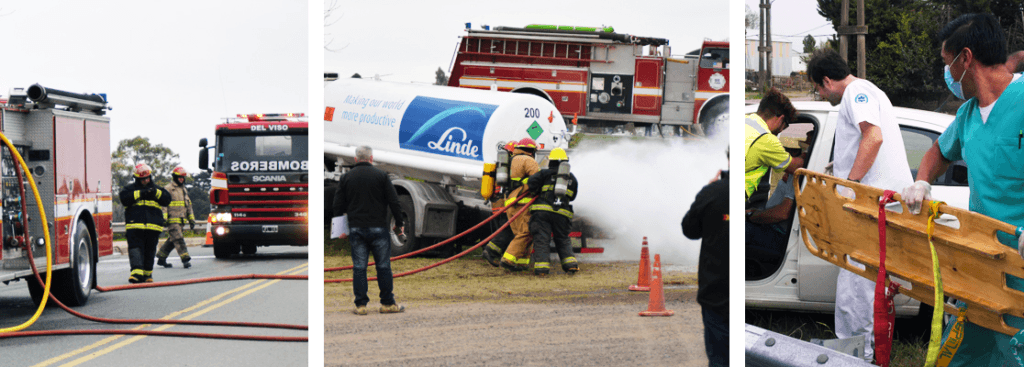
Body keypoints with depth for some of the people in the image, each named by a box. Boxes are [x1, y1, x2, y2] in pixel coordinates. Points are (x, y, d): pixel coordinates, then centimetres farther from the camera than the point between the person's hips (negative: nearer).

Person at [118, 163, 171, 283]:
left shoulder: (156, 189, 18)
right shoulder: (130, 189, 11)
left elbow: (167, 199, 7)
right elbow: (124, 198, -7)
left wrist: (156, 193, -9)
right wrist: (140, 194, -12)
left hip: (153, 227, 2)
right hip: (134, 225, -2)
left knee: (150, 251, 6)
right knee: (135, 248, -13)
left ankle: (147, 274, 16)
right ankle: (137, 272, -22)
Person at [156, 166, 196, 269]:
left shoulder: (184, 190, 21)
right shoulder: (167, 189, -4)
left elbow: (188, 205, 25)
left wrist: (191, 220, 21)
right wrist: (163, 219, -17)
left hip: (180, 220, 8)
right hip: (172, 220, -8)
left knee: (171, 241, 11)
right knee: (178, 239, -14)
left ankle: (161, 259, 21)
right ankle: (185, 259, -19)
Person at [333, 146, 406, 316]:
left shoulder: (347, 177, 6)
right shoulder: (380, 175, -1)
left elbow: (338, 205, 8)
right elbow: (394, 201, -2)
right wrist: (399, 224, 7)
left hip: (355, 229, 2)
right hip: (378, 228, -2)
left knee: (359, 267, 4)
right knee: (383, 266, 4)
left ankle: (360, 305, 2)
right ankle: (388, 303, 7)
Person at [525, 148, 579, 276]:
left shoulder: (545, 173, 6)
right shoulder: (572, 178, 18)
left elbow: (529, 185, -4)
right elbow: (572, 197, 24)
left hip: (542, 210, -3)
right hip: (562, 213, 3)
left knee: (541, 239, -4)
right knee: (563, 240, 17)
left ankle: (542, 266, -15)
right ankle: (571, 264, 4)